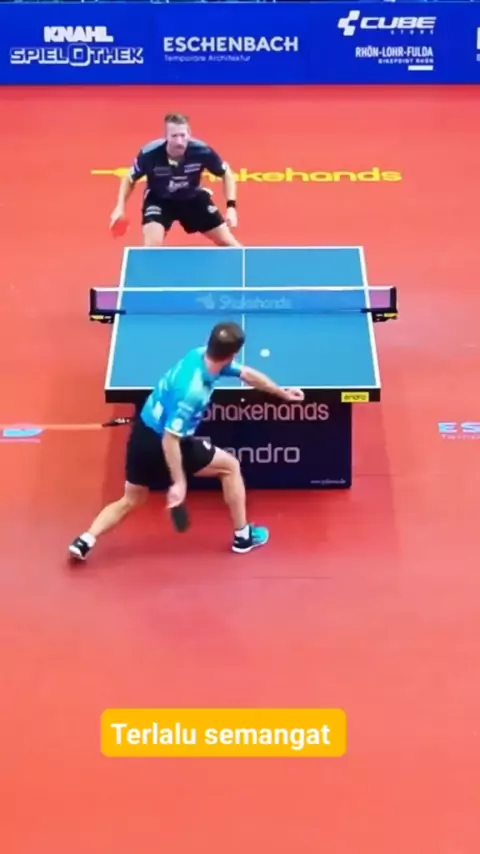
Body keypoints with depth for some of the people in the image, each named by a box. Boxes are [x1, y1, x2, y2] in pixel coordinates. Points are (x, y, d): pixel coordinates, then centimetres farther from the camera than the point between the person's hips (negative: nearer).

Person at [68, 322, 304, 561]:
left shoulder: (203, 354, -7)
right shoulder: (193, 390, -33)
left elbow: (247, 373, 8)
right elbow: (170, 438, -30)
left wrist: (282, 393, 18)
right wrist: (179, 482, -25)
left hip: (144, 433, 8)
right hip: (157, 442, -8)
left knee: (130, 500, 21)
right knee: (230, 466, 9)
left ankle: (85, 540, 7)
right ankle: (242, 536, 19)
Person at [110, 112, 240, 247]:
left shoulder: (202, 151, -30)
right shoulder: (149, 153, -31)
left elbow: (226, 174, -10)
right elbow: (129, 180, -10)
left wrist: (231, 206, -21)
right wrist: (120, 207, -24)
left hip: (193, 198, 2)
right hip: (158, 199, -2)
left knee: (228, 242, 4)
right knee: (152, 245, -24)